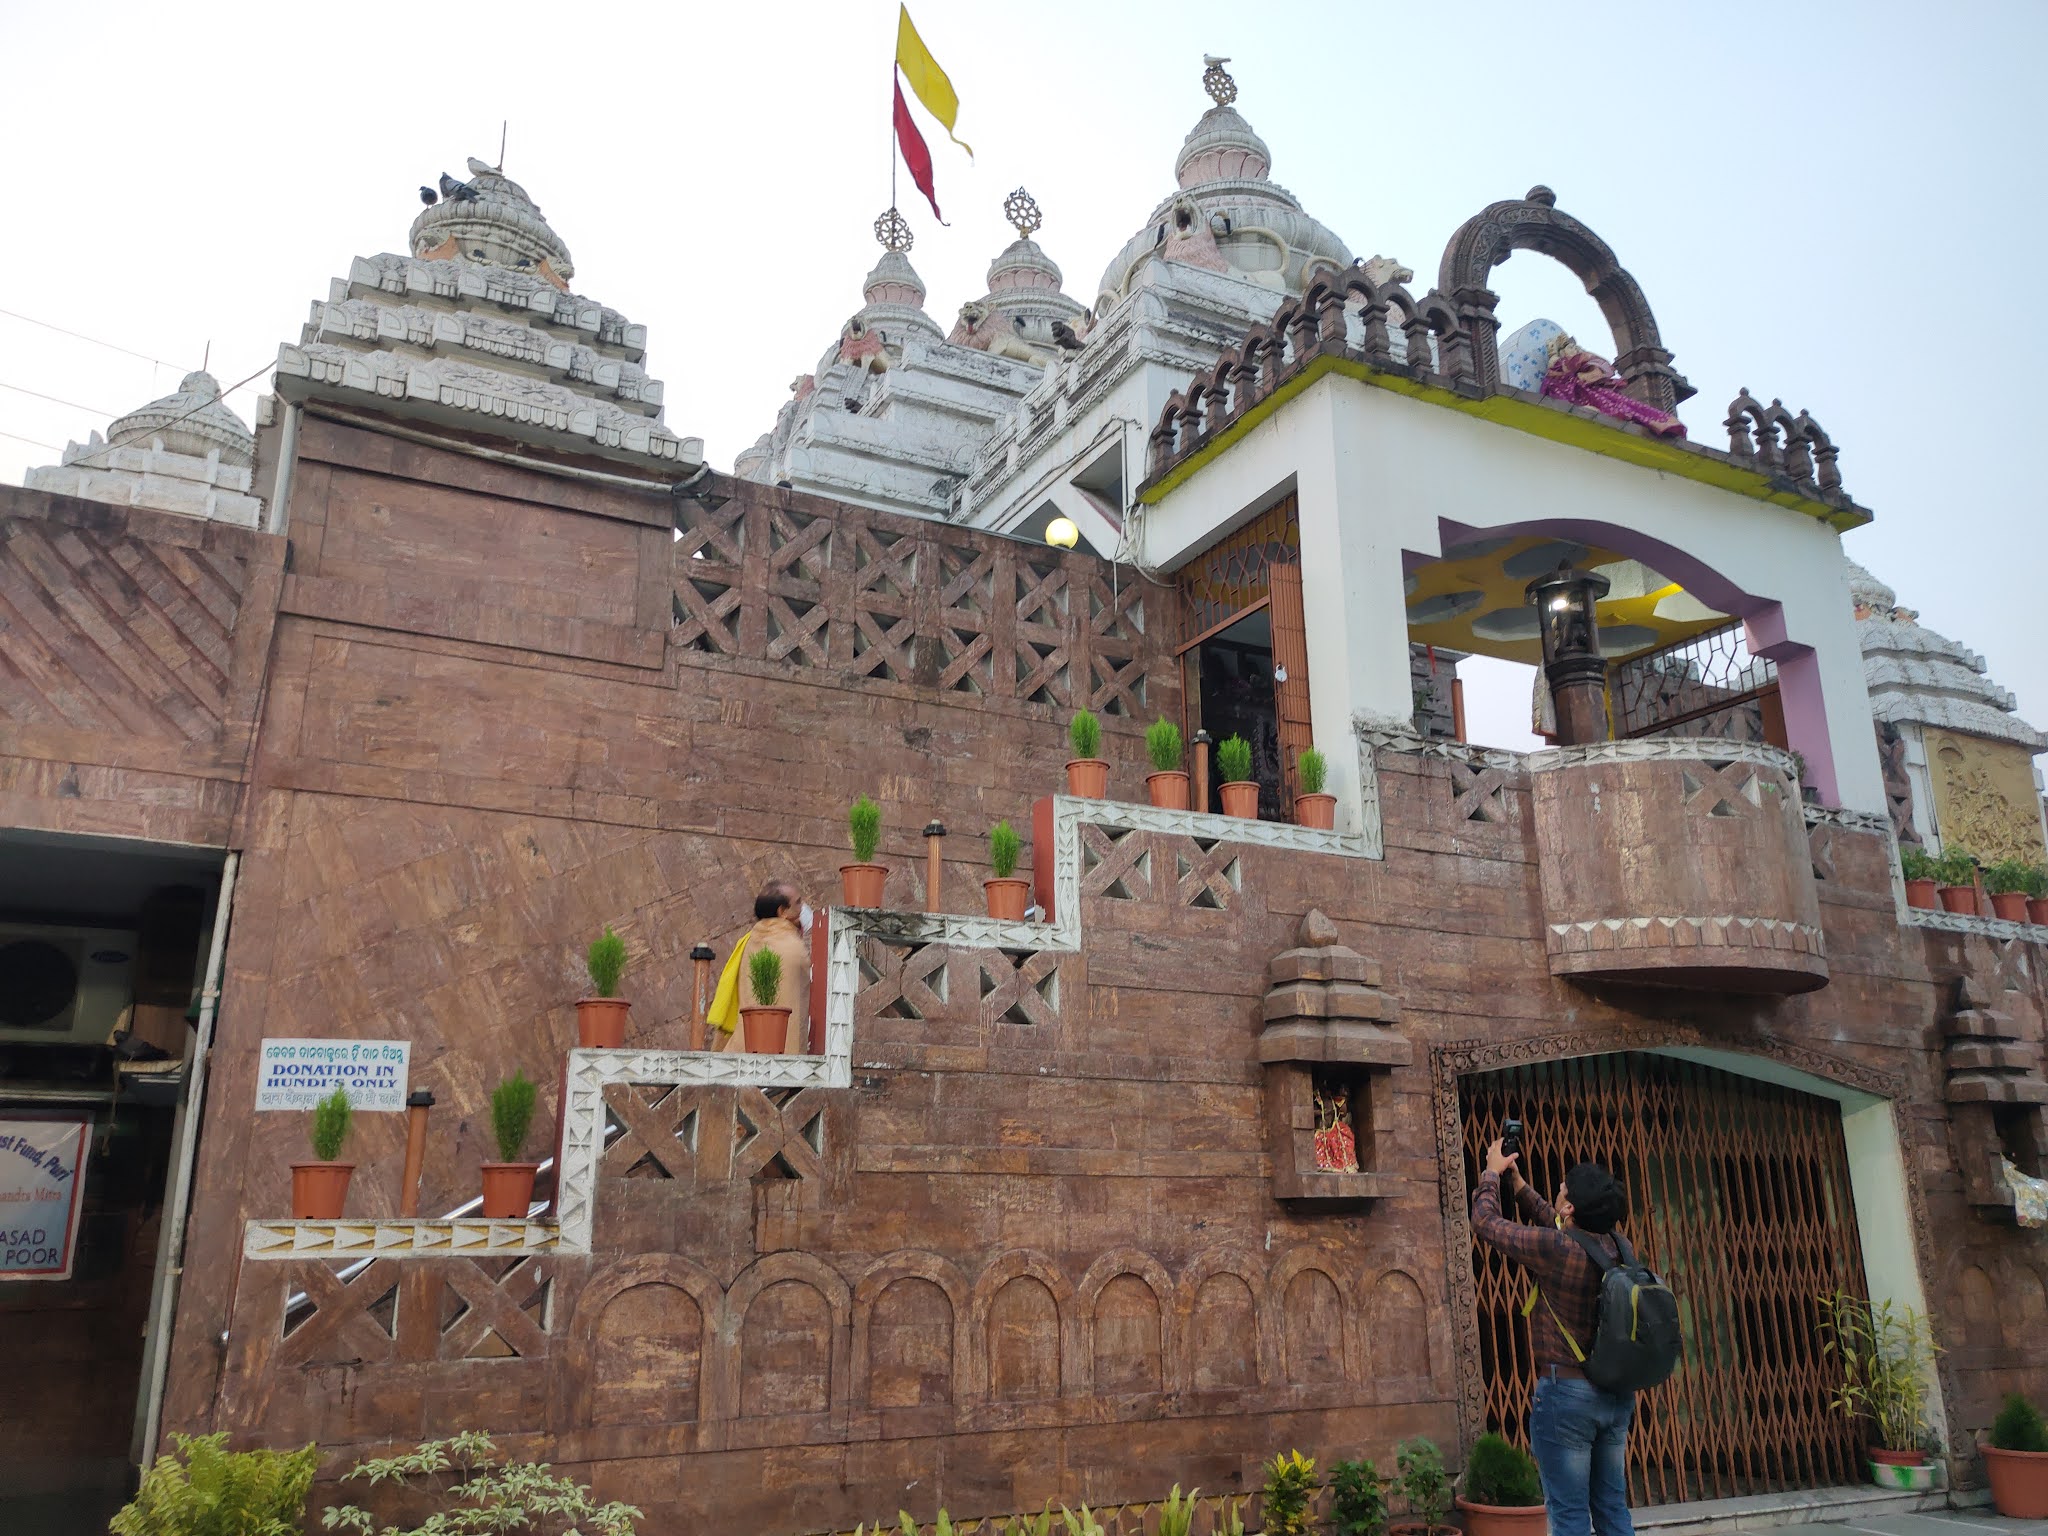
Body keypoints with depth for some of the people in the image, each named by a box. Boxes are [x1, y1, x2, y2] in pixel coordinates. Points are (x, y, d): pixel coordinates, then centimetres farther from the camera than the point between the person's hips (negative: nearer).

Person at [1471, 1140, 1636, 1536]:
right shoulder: (1615, 1248, 0)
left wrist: (1492, 1172, 8)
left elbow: (1485, 1223, -8)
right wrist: (1517, 1181, 25)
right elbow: (1553, 1223, 19)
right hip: (1618, 1394, 7)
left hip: (1566, 1391, -7)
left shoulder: (1556, 1249, -21)